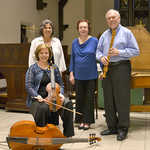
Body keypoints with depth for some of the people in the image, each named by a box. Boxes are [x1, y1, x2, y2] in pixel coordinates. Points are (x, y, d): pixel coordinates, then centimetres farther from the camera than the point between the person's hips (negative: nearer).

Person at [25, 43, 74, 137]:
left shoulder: (54, 68, 15)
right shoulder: (33, 68, 5)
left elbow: (61, 84, 15)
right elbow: (28, 85, -5)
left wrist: (60, 94, -6)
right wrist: (37, 96, -21)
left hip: (53, 97, 3)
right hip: (38, 99, -3)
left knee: (68, 104, -24)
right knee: (43, 108, -37)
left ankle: (68, 133, -12)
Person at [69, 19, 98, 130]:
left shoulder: (94, 41, -4)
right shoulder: (75, 42, 6)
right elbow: (72, 58, 10)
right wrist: (71, 73, 5)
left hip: (91, 75, -3)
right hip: (78, 75, 3)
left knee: (89, 98, 3)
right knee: (79, 98, 9)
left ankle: (87, 121, 13)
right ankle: (81, 120, 20)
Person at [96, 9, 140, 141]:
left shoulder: (126, 32, 2)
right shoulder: (104, 35, 16)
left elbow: (136, 51, -3)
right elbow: (98, 50, 19)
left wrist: (119, 52, -13)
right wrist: (101, 57, -3)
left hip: (121, 67, -5)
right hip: (107, 68, 5)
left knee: (122, 99, -5)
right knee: (108, 100, 7)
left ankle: (123, 129, 3)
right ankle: (112, 127, 18)